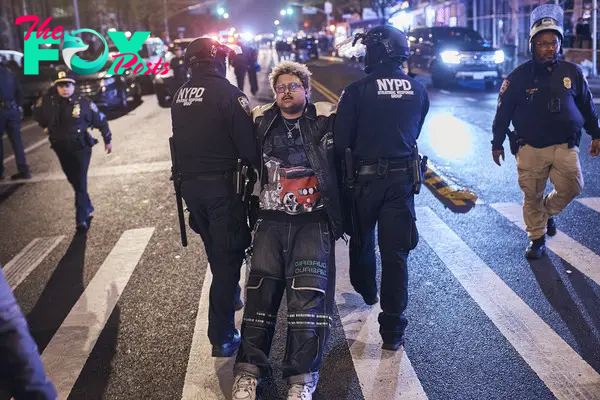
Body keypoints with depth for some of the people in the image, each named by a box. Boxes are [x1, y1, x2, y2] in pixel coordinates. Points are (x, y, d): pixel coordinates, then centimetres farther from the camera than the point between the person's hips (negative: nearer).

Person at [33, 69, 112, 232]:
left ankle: (81, 219, -7)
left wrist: (107, 140, 6)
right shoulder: (47, 102, -11)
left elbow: (101, 121, -2)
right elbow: (37, 113, 14)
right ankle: (87, 207, 39)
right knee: (73, 181, 18)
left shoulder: (84, 103, -16)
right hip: (61, 149, 4)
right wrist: (46, 126, 17)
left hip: (81, 148, -4)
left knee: (80, 183, -9)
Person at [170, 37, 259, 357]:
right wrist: (257, 165, 2)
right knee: (228, 257, 0)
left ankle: (230, 299, 44)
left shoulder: (179, 96, 8)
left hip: (190, 184, 7)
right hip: (222, 184, -7)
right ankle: (222, 336, 3)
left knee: (216, 252, 23)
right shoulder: (226, 92, -12)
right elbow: (248, 144, -15)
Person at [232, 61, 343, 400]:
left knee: (308, 293, -12)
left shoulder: (325, 120, 6)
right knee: (260, 292, -4)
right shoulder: (261, 122, 12)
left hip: (314, 222, -2)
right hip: (272, 221, 2)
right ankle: (249, 371, 3)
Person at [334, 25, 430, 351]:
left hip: (364, 178, -2)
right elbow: (414, 134, 10)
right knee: (395, 253, 5)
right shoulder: (418, 91, 1)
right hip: (402, 178, 3)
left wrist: (344, 174, 4)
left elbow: (341, 141, -12)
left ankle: (365, 292, 46)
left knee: (361, 241, 22)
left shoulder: (357, 91, -12)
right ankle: (392, 330, 7)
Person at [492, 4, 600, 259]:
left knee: (572, 186, -10)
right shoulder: (519, 77, -5)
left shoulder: (572, 72, 2)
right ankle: (537, 238, 23)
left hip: (565, 145, 2)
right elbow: (503, 112, 1)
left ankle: (547, 212, 22)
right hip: (530, 148, -2)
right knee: (532, 196, 4)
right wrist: (497, 144, 4)